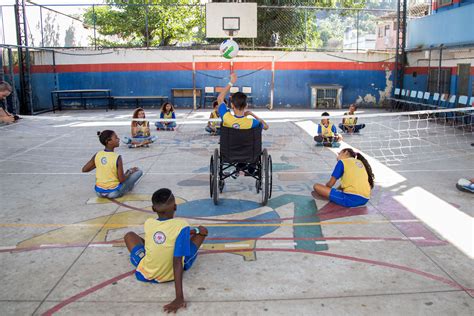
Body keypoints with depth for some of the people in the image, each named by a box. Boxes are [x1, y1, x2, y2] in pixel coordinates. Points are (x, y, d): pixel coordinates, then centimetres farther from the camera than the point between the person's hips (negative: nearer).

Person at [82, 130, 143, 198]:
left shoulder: (97, 155, -6)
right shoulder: (117, 157, -20)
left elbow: (84, 169, 4)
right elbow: (122, 180, -18)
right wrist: (130, 171, 1)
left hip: (99, 192, 6)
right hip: (114, 193, -6)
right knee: (139, 171, 5)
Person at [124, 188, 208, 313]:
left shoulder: (148, 223, -13)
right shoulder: (181, 225, -24)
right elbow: (177, 263, -29)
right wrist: (179, 298, -30)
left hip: (146, 274, 2)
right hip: (172, 274, -2)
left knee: (129, 235, 26)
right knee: (202, 230, 10)